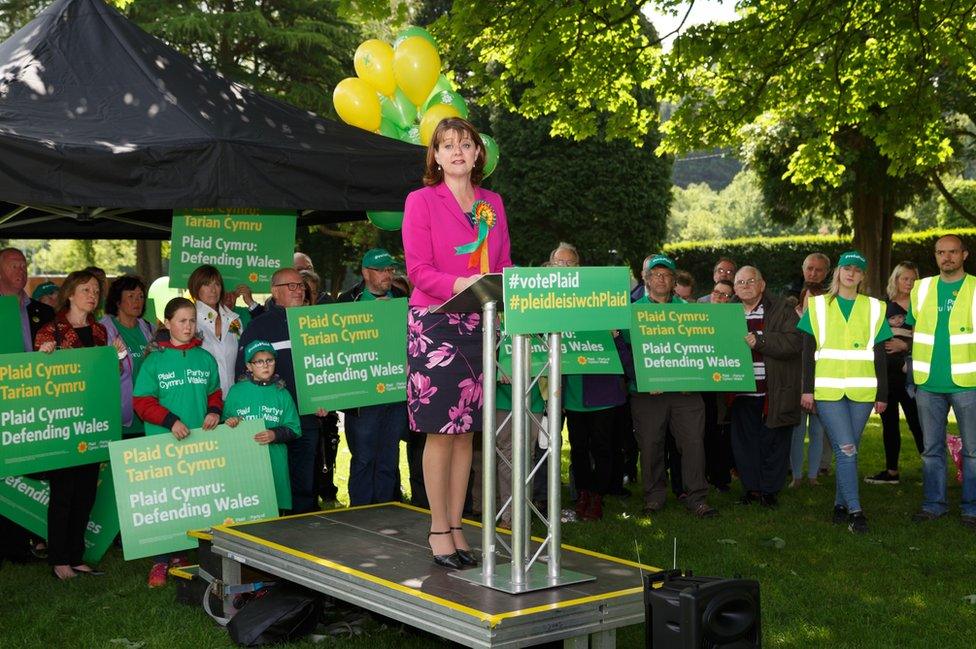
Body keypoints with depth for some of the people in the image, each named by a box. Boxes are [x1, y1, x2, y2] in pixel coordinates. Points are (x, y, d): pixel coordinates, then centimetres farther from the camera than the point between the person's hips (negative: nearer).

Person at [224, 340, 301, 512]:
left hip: (275, 462, 1)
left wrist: (274, 435, -11)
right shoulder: (236, 391, 7)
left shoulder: (281, 393, 8)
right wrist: (228, 423, -10)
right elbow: (225, 422, 11)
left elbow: (294, 429, 6)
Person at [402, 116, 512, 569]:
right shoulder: (421, 201, 0)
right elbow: (418, 269, -9)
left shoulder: (493, 204, 14)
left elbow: (504, 266, 14)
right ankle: (439, 529, 6)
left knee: (466, 430, 8)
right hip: (435, 324, -5)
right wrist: (459, 284, -24)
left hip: (479, 325, 5)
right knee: (441, 431, -3)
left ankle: (456, 526, 16)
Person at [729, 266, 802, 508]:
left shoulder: (782, 310, 0)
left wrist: (759, 341, -19)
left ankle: (770, 490, 14)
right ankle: (750, 487, 18)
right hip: (742, 393, 3)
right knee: (744, 441, 6)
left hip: (775, 392, -3)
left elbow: (795, 341, -13)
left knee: (773, 441, 2)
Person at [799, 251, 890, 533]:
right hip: (827, 390, -2)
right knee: (846, 449, -11)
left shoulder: (874, 308, 10)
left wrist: (882, 394, 6)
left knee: (848, 451, 5)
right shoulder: (818, 306, 6)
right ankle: (855, 510, -7)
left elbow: (880, 356, 10)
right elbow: (808, 351, 5)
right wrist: (807, 389, -1)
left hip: (862, 392, 2)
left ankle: (841, 504, 17)